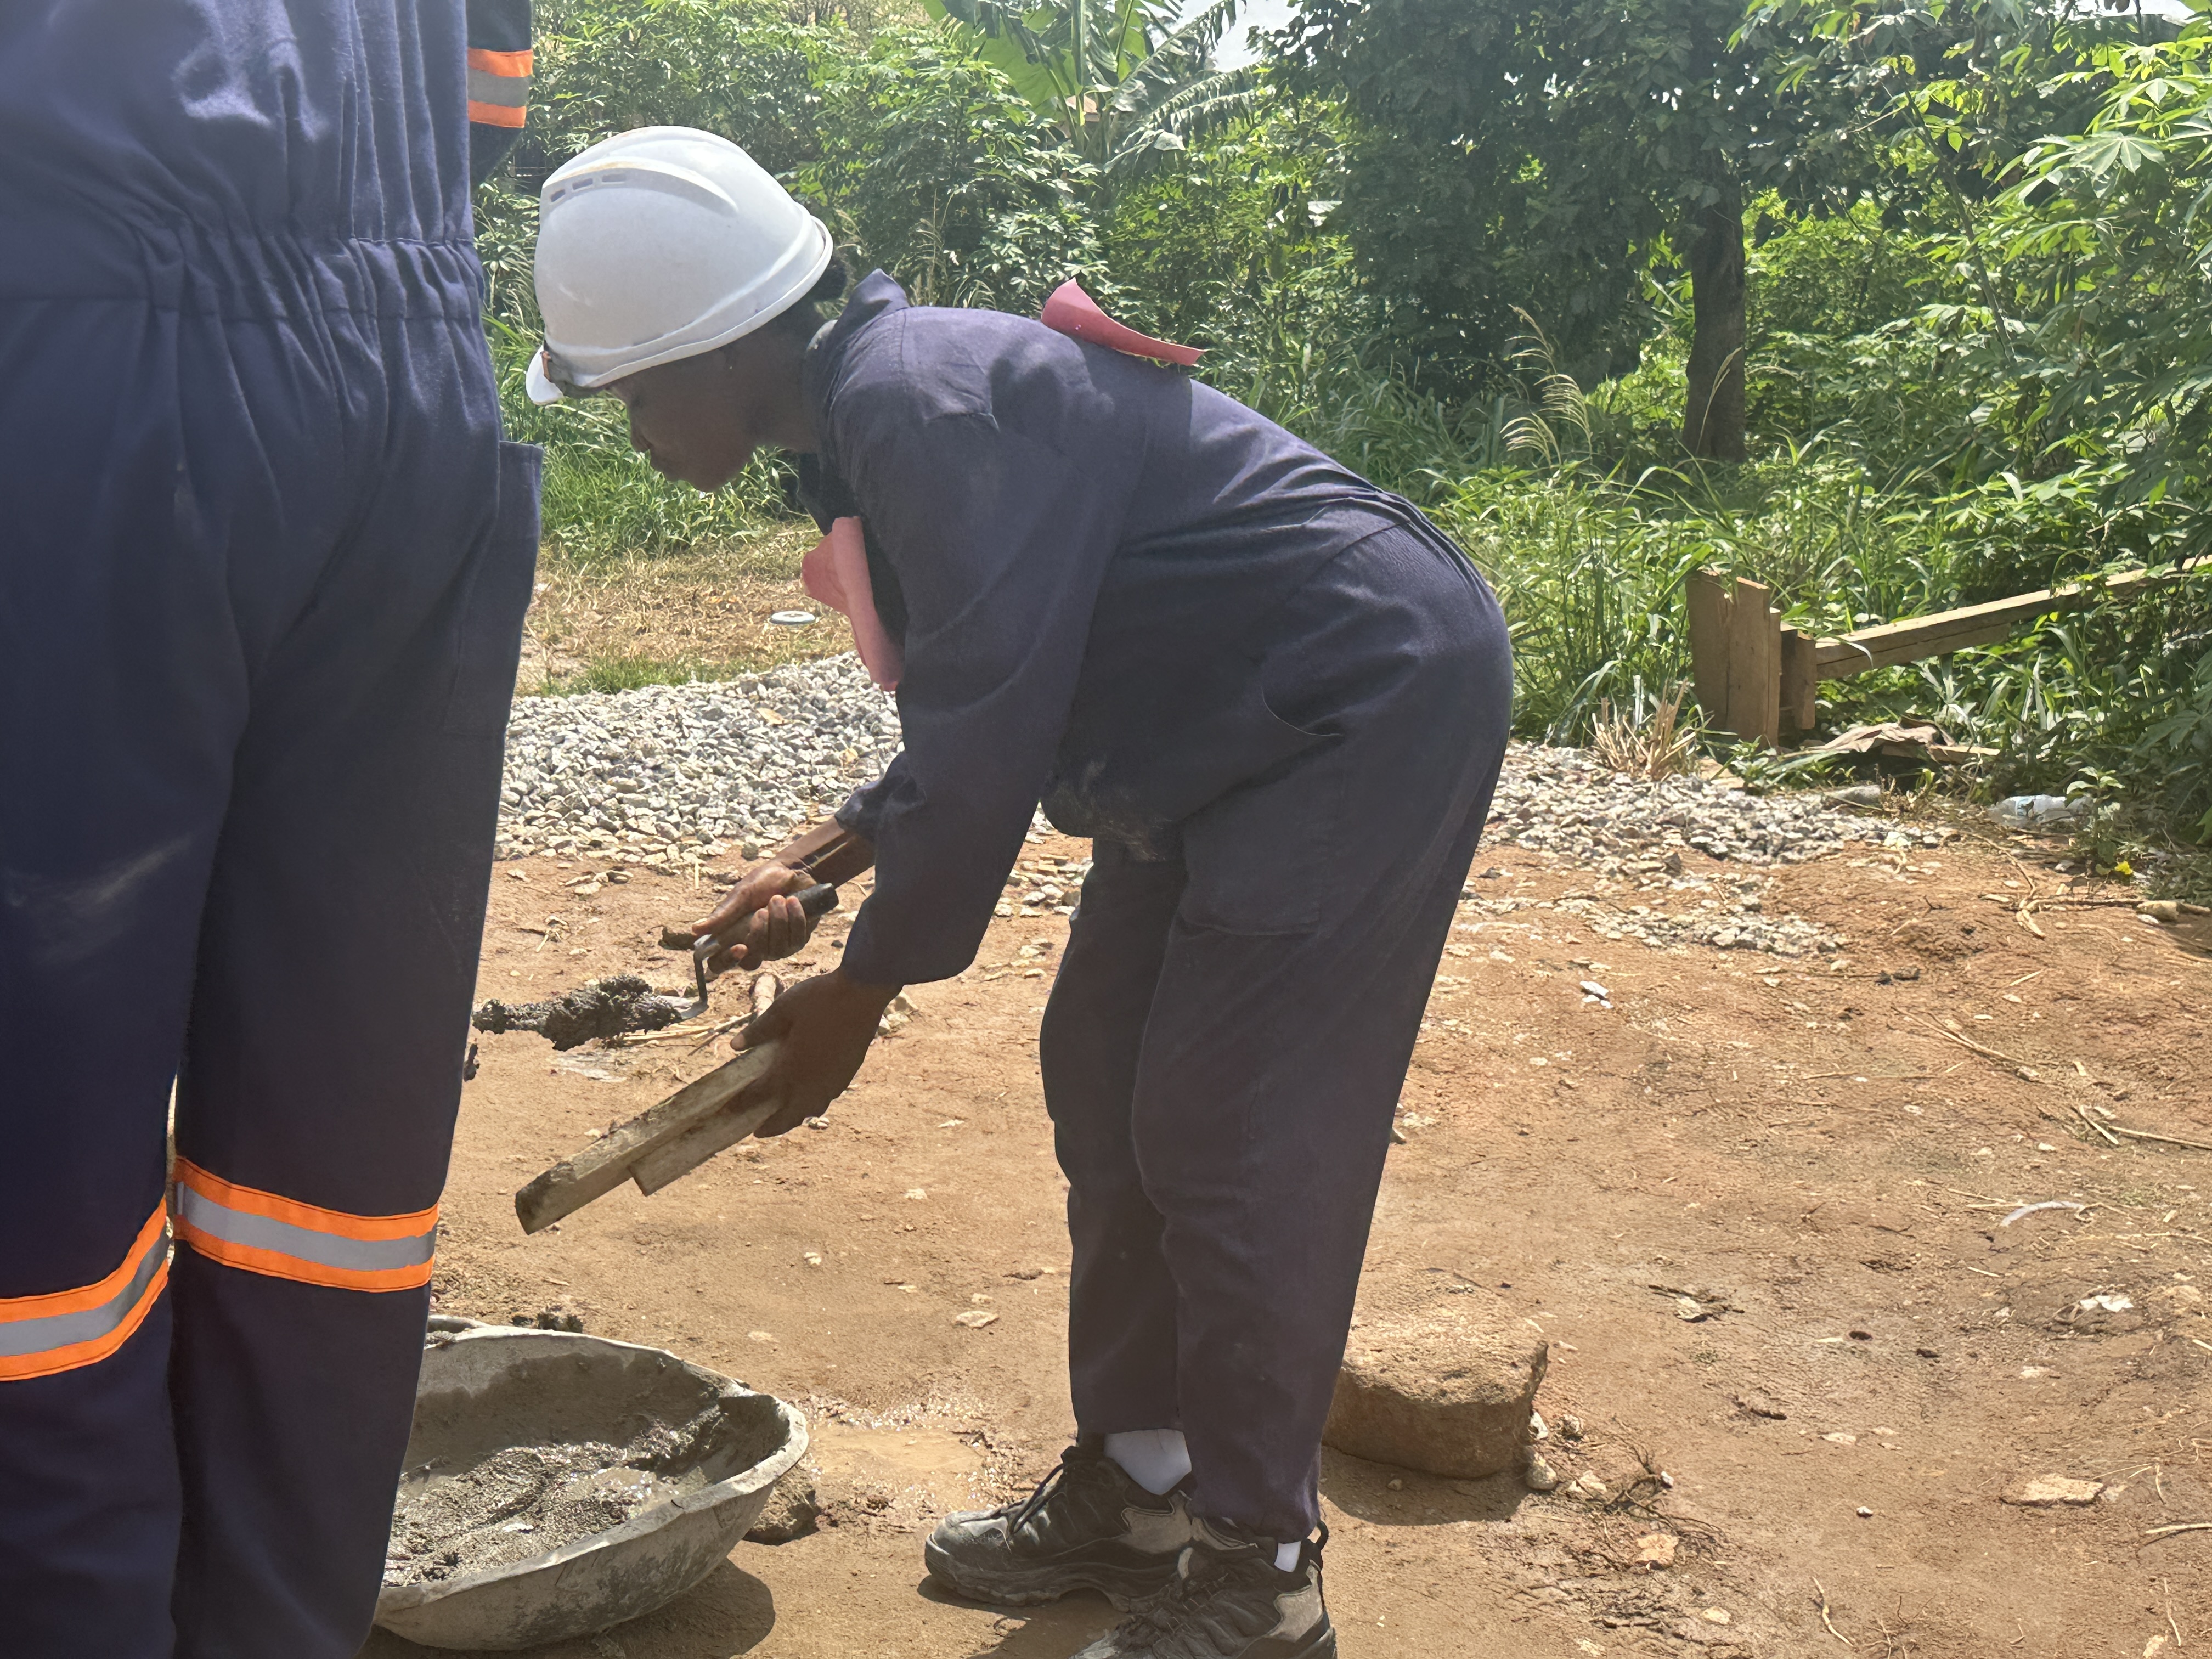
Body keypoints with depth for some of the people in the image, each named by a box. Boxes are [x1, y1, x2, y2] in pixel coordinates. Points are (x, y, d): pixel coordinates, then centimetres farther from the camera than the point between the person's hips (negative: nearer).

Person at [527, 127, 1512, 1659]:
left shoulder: (928, 410, -25)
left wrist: (860, 990, -14)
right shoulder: (866, 410, 7)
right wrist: (818, 868, 10)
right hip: (1239, 727, 10)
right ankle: (1132, 1488, 24)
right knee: (1108, 1086, 11)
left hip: (1372, 708, -10)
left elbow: (984, 740, -25)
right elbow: (979, 706, 16)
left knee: (1232, 1143, -8)